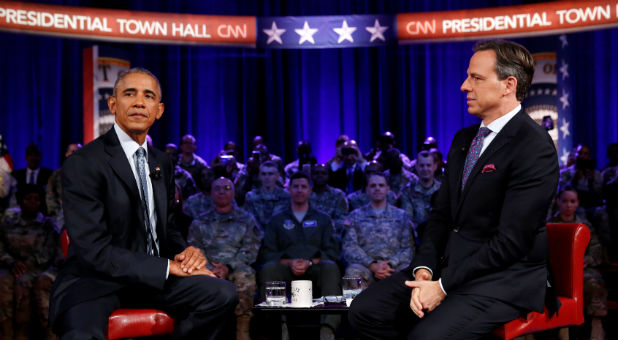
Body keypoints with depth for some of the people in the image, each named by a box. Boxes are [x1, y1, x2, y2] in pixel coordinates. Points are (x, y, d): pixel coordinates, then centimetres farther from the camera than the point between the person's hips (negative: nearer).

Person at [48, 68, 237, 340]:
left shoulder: (162, 163, 12)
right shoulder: (82, 165, -11)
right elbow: (94, 251, -17)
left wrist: (185, 252, -5)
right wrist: (168, 267, -19)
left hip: (153, 277, 7)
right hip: (93, 282, -7)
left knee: (223, 294, -18)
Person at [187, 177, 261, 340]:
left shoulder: (247, 220, 18)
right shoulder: (200, 222, 22)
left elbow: (250, 250, 6)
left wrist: (228, 267, -12)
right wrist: (210, 269, -13)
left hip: (237, 267, 0)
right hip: (208, 269, 1)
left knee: (245, 276, -38)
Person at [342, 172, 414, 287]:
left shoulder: (401, 216, 19)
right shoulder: (356, 216, 16)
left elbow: (408, 248, 10)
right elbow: (349, 247, 4)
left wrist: (390, 264, -11)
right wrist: (372, 265, -13)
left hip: (395, 265, 0)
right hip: (366, 266, 0)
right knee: (353, 271, -36)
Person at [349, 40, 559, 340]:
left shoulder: (534, 147, -13)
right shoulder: (464, 139, 14)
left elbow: (511, 241, -18)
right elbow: (441, 214, 13)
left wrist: (444, 286, -17)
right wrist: (423, 269, -5)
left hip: (503, 277, -8)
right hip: (448, 264, 8)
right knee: (365, 310, -8)